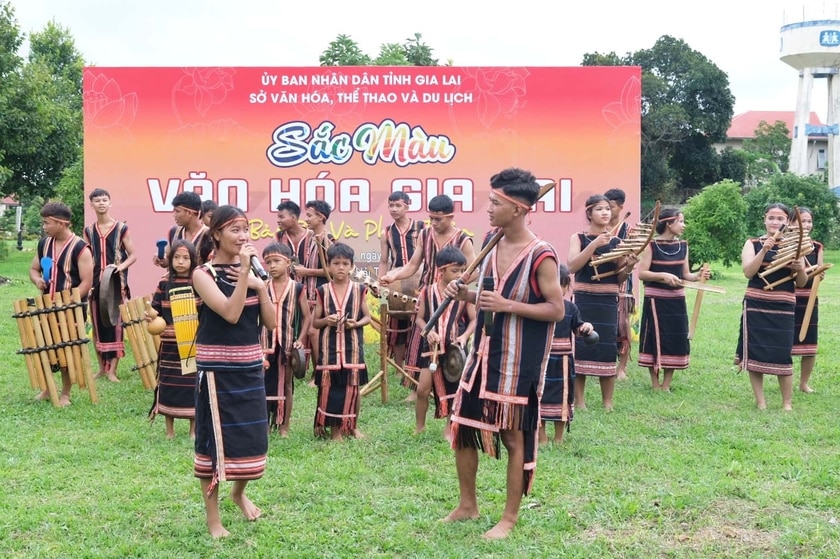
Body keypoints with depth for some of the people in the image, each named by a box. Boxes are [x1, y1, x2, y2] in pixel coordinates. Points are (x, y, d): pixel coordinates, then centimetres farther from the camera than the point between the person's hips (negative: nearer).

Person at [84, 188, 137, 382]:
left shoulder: (121, 228, 0)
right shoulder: (88, 231, 9)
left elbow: (133, 256, 1)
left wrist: (120, 267, -18)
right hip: (95, 283, 3)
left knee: (115, 324, -3)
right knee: (98, 325, 7)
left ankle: (112, 370, 1)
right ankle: (101, 368, 17)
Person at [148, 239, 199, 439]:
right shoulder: (164, 283, 3)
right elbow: (156, 309, 8)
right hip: (169, 344, 1)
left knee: (192, 385, 4)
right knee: (168, 385, 7)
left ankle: (193, 430, 18)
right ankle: (169, 430, 21)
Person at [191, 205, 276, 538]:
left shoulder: (251, 272, 6)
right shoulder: (203, 274, -10)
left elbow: (271, 322, 1)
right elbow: (230, 313, -24)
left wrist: (260, 285, -12)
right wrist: (244, 271, -24)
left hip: (250, 367, 6)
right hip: (217, 370, -6)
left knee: (251, 437, 14)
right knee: (214, 441, 1)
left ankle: (239, 494, 42)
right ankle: (213, 519, 14)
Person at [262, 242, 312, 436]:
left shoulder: (297, 288, -2)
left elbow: (307, 317, 2)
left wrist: (300, 340, -6)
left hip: (288, 343, -1)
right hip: (265, 343, 1)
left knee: (286, 384, 9)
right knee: (264, 383, 2)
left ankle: (284, 427, 18)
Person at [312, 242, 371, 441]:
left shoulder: (359, 290, 2)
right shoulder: (323, 291, 2)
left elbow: (368, 317, 7)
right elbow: (314, 321, 7)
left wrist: (356, 323, -13)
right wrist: (326, 320, -14)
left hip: (352, 345, 0)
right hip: (329, 345, 0)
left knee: (353, 385, 6)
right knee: (330, 385, -1)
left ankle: (353, 425, 23)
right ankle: (334, 428, 9)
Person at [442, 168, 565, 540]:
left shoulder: (540, 256, -16)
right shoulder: (492, 247, 7)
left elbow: (557, 310, -16)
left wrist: (509, 306, -23)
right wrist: (466, 295, -1)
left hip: (520, 361, -8)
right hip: (484, 353, 8)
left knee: (514, 437, 5)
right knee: (462, 427, 12)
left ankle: (510, 517, 19)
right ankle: (467, 505, 29)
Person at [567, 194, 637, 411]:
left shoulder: (616, 241, 9)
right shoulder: (578, 238, 2)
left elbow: (619, 278, 10)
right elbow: (572, 266, -15)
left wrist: (629, 267, -11)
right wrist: (595, 244, -20)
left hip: (608, 301, 2)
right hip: (584, 300, -2)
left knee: (607, 349, 2)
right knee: (580, 348, -3)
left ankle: (607, 402, 12)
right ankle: (579, 401, 7)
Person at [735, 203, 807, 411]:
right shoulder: (753, 244, 3)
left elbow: (801, 283, 7)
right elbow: (748, 272, -13)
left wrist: (800, 268, -14)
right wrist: (764, 250, -22)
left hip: (783, 308, 0)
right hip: (756, 306, 0)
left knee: (782, 355, -3)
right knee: (755, 353, 2)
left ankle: (787, 403, 9)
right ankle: (760, 401, 13)